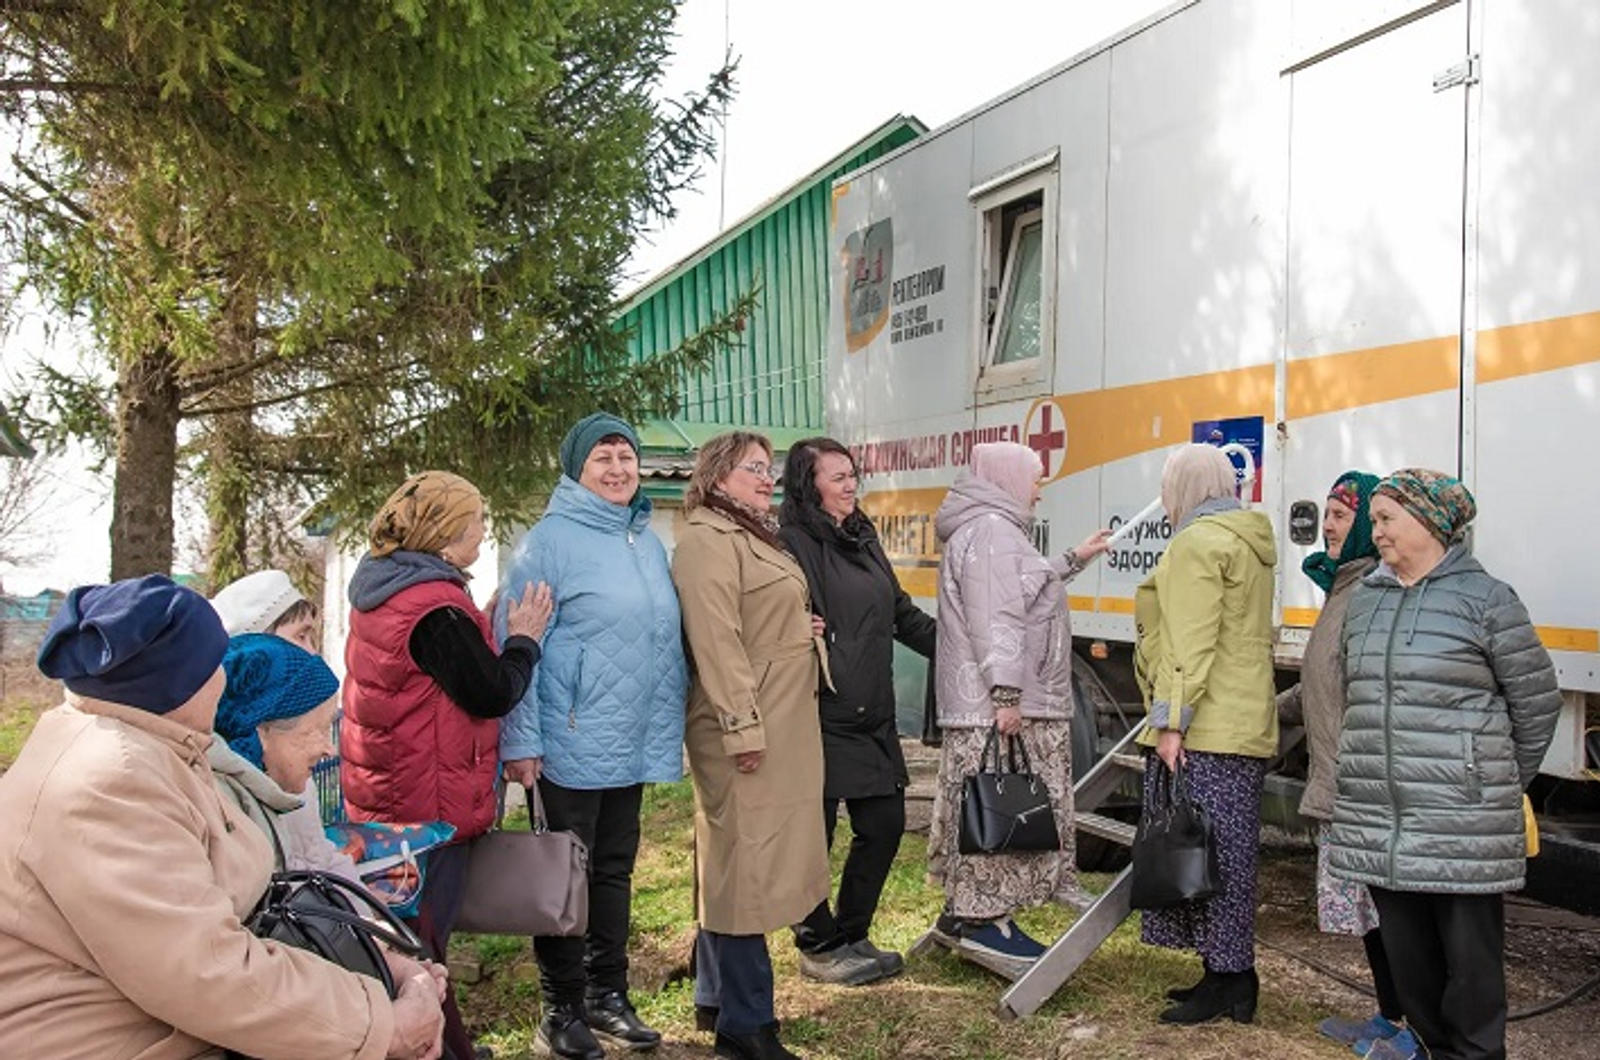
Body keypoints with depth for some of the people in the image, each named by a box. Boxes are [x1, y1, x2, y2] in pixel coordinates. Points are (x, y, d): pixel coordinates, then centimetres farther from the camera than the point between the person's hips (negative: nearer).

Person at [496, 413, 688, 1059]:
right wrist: (520, 741, -15)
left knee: (615, 868, 16)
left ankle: (607, 996, 29)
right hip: (573, 744, -6)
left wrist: (667, 725, 13)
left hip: (636, 743, 7)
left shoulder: (647, 539, 10)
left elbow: (667, 634, 18)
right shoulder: (551, 539, -10)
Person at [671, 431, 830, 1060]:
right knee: (746, 866, -6)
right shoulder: (707, 541, -12)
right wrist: (742, 725, -25)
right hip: (749, 731, -10)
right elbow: (716, 641, -22)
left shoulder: (755, 537, 20)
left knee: (737, 861, 16)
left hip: (783, 727, 10)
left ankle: (716, 994, 27)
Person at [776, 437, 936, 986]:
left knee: (884, 824, 13)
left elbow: (904, 616, 22)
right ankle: (819, 947, 22)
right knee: (813, 831, 4)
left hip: (873, 718, 9)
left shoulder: (863, 541, 16)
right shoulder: (791, 544, -11)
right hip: (820, 718, -8)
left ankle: (851, 935, 30)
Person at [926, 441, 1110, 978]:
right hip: (997, 707, -11)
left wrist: (1074, 560, 44)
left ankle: (970, 912, 15)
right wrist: (1007, 693, -25)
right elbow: (994, 619, -21)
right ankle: (977, 918, -5)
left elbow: (1024, 591, 39)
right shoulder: (990, 529, -13)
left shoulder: (997, 528, 23)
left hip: (1013, 701, 11)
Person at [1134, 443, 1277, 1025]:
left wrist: (1171, 720, -19)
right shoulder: (1249, 542, 20)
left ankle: (1227, 981, 0)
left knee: (1208, 850, -5)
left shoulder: (1197, 543, -10)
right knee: (1225, 851, 12)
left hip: (1203, 733, -10)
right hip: (1246, 724, 10)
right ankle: (1228, 976, 19)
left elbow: (1191, 644, -18)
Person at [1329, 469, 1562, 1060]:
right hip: (1376, 821, 6)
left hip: (1463, 825, -5)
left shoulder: (1485, 598, -5)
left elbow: (1536, 700, 1)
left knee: (1471, 955, 4)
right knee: (1407, 954, 14)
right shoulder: (1364, 599, 12)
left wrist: (1503, 782, 8)